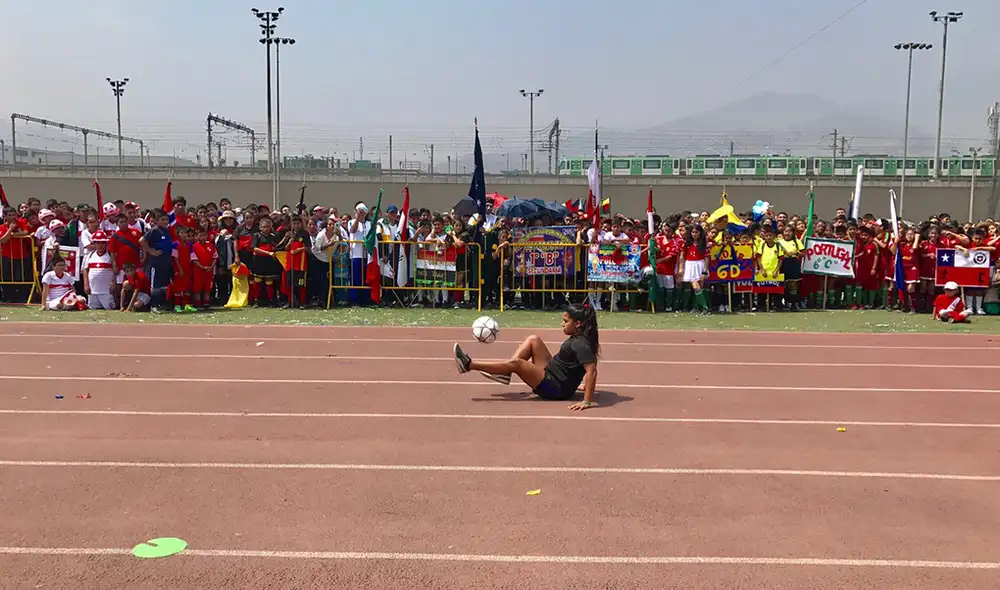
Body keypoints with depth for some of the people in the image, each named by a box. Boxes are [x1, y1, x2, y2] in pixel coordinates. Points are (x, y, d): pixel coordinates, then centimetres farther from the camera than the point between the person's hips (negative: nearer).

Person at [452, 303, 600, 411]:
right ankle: (504, 373, -1)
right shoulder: (577, 338, 6)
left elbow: (592, 371, -33)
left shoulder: (581, 344, -23)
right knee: (533, 340, 7)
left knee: (515, 363, -20)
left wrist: (588, 401, -37)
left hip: (554, 389, -10)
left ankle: (469, 365, -13)